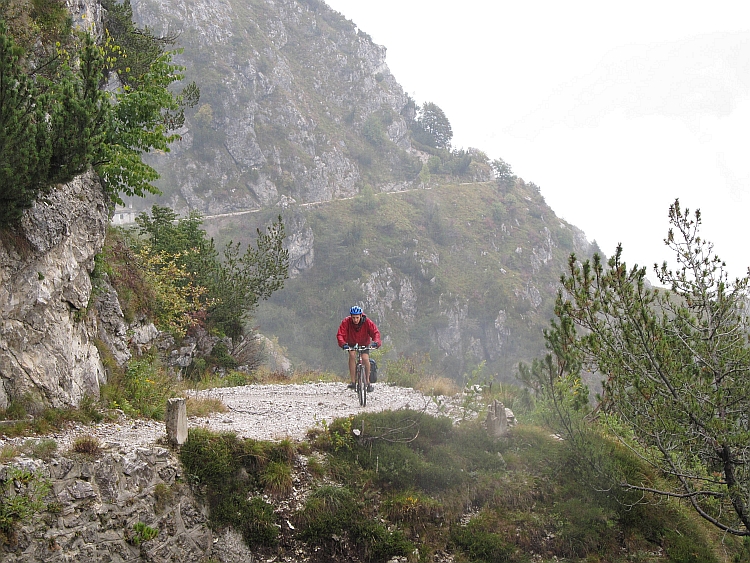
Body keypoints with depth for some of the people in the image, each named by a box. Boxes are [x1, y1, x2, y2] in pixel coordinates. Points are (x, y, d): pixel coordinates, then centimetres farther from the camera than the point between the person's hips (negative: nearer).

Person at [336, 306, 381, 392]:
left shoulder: (367, 322, -25)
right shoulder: (346, 322, -26)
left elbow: (375, 332, -29)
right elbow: (340, 334, -31)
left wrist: (376, 342, -49)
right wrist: (343, 344, -50)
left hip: (364, 344, 0)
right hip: (352, 344, 0)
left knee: (365, 358, -20)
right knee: (352, 354, -27)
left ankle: (368, 382, 1)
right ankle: (353, 382, -24)